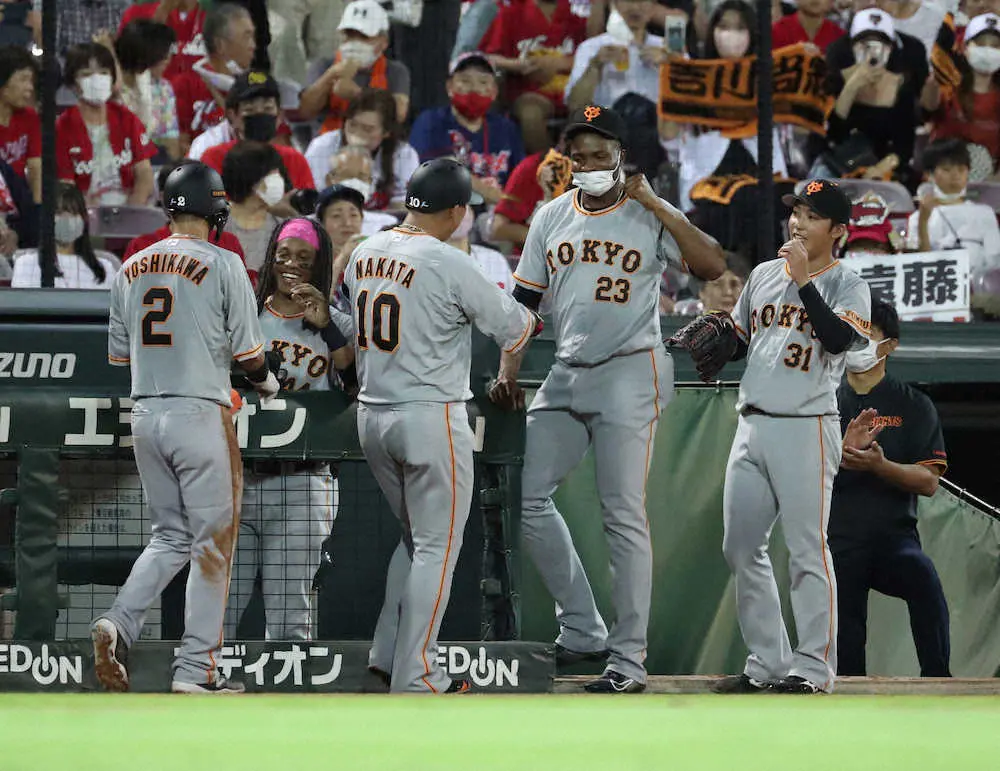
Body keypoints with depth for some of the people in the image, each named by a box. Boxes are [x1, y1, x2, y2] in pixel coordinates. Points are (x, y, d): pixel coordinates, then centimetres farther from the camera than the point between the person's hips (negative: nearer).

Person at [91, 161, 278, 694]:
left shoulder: (132, 268, 9)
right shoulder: (222, 265, -7)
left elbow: (117, 354, 13)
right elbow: (246, 351, -6)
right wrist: (266, 382, 14)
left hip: (145, 414, 5)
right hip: (201, 415, -5)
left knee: (171, 536, 15)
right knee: (212, 543, 3)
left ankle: (119, 622, -9)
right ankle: (196, 670, 2)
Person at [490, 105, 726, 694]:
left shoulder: (651, 216, -2)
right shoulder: (552, 218, 12)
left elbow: (712, 266, -15)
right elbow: (525, 299, 15)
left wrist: (655, 205, -17)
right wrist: (508, 372, 4)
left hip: (630, 374, -6)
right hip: (567, 375, 6)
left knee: (624, 513, -8)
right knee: (530, 497, 3)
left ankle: (630, 657, -6)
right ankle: (583, 629, 13)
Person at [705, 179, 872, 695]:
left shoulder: (846, 285, -1)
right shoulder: (764, 275, 16)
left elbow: (839, 338, -20)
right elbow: (737, 342, 25)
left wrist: (803, 281, -19)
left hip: (806, 428, -7)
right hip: (752, 425, 7)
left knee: (806, 550, -10)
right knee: (741, 548, 7)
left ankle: (813, 667, -8)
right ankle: (767, 662, 14)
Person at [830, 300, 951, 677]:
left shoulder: (914, 406, 8)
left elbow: (928, 481, -2)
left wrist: (878, 465, -21)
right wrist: (842, 453, -15)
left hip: (894, 536, -3)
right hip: (838, 543, 3)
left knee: (924, 578, -34)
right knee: (845, 650, -8)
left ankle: (937, 684, -37)